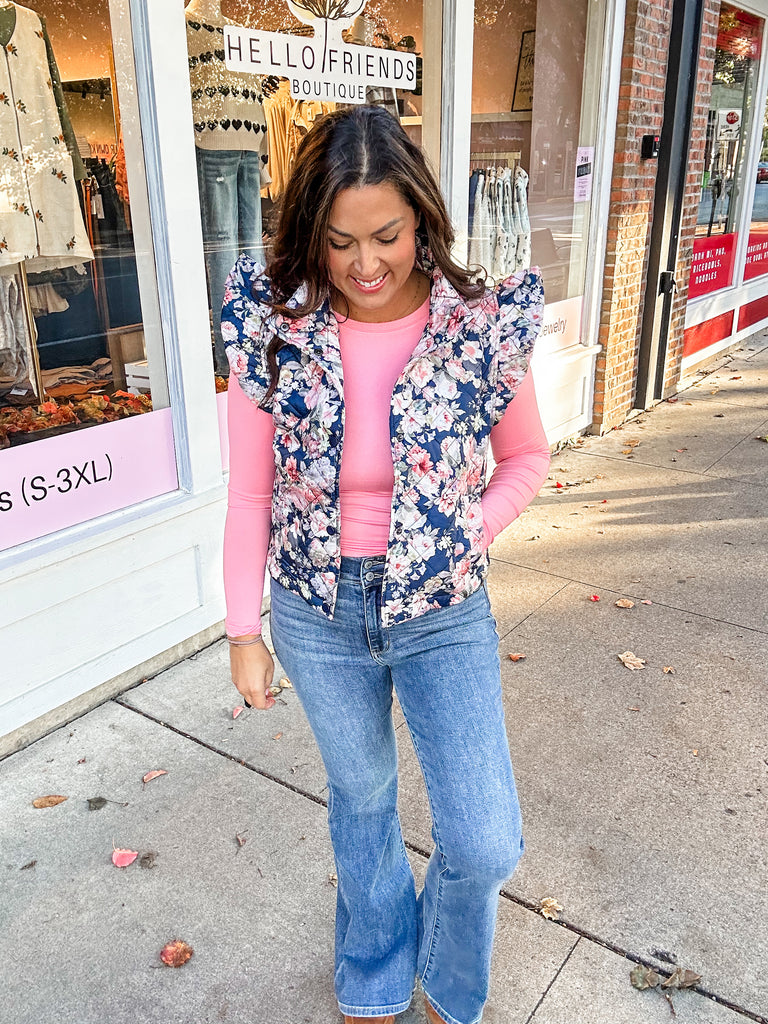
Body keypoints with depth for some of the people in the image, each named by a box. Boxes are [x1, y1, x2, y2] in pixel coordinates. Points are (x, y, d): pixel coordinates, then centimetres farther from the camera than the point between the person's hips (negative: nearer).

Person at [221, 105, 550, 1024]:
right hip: (318, 614, 1)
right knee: (360, 795, 22)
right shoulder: (274, 330, -12)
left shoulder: (482, 325, -13)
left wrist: (470, 537, -12)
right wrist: (244, 628, -1)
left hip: (444, 612, 0)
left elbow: (527, 457, 3)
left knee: (487, 844, 1)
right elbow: (250, 492, -4)